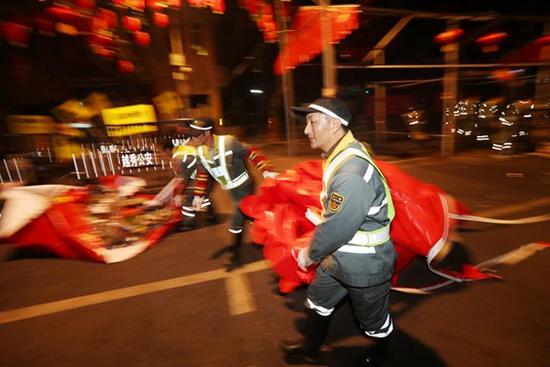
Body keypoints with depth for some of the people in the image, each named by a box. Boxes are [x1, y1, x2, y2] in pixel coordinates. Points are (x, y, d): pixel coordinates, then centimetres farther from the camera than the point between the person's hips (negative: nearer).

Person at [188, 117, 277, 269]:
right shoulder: (201, 151, -1)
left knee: (237, 218, -4)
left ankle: (236, 253, 11)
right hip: (232, 189, 6)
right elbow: (202, 174, 11)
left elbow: (252, 153, -22)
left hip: (243, 186, -6)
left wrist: (266, 171, -32)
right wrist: (198, 195, 12)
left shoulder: (228, 142, -22)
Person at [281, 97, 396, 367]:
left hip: (365, 265, -9)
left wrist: (309, 254, -11)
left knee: (371, 316, 21)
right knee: (317, 300, 23)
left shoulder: (352, 175, -34)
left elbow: (336, 228, -29)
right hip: (339, 255, 9)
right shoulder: (342, 155, -2)